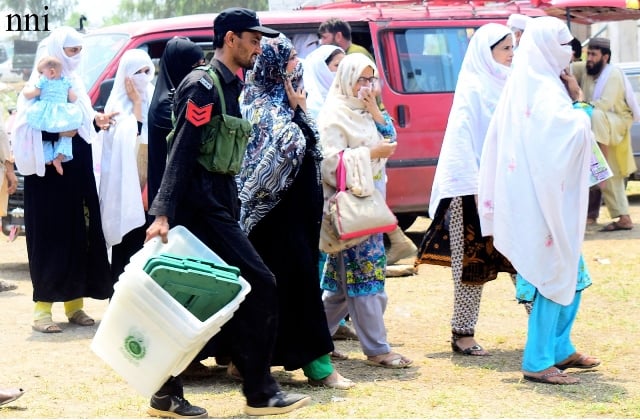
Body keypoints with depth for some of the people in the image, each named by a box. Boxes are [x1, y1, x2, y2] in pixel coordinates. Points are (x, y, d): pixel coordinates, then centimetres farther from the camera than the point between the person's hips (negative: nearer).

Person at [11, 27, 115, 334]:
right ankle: (42, 309, -4)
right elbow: (27, 130, -17)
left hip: (78, 173, 7)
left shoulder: (75, 82, 13)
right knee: (50, 238, -7)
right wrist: (59, 132, -24)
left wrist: (96, 121, -2)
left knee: (79, 236, 7)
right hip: (49, 175, -7)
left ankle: (74, 304, 15)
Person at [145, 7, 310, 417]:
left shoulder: (229, 86, 17)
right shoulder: (204, 86, -12)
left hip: (217, 205, 9)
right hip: (203, 206, -9)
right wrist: (163, 214, -25)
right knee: (260, 286, -8)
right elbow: (182, 152, -19)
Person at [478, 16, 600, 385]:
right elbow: (577, 133, -26)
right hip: (546, 200, -10)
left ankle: (561, 349, 26)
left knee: (572, 276, 18)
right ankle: (538, 362, 0)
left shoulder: (526, 86, 13)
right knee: (554, 277, -4)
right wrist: (579, 100, -11)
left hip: (540, 199, 10)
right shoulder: (545, 91, -16)